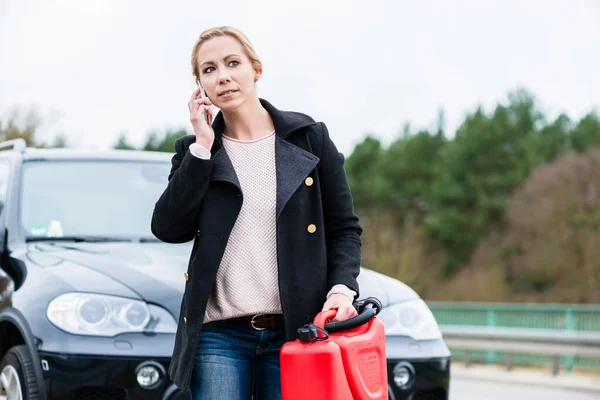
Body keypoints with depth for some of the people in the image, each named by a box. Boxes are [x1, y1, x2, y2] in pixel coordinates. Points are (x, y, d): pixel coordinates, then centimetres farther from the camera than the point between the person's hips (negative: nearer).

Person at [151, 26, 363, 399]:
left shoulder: (310, 138, 5)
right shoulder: (195, 151, 10)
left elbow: (344, 227, 7)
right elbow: (168, 228, -5)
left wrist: (342, 288, -11)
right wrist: (202, 148, -6)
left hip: (295, 329, -1)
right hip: (219, 334, 1)